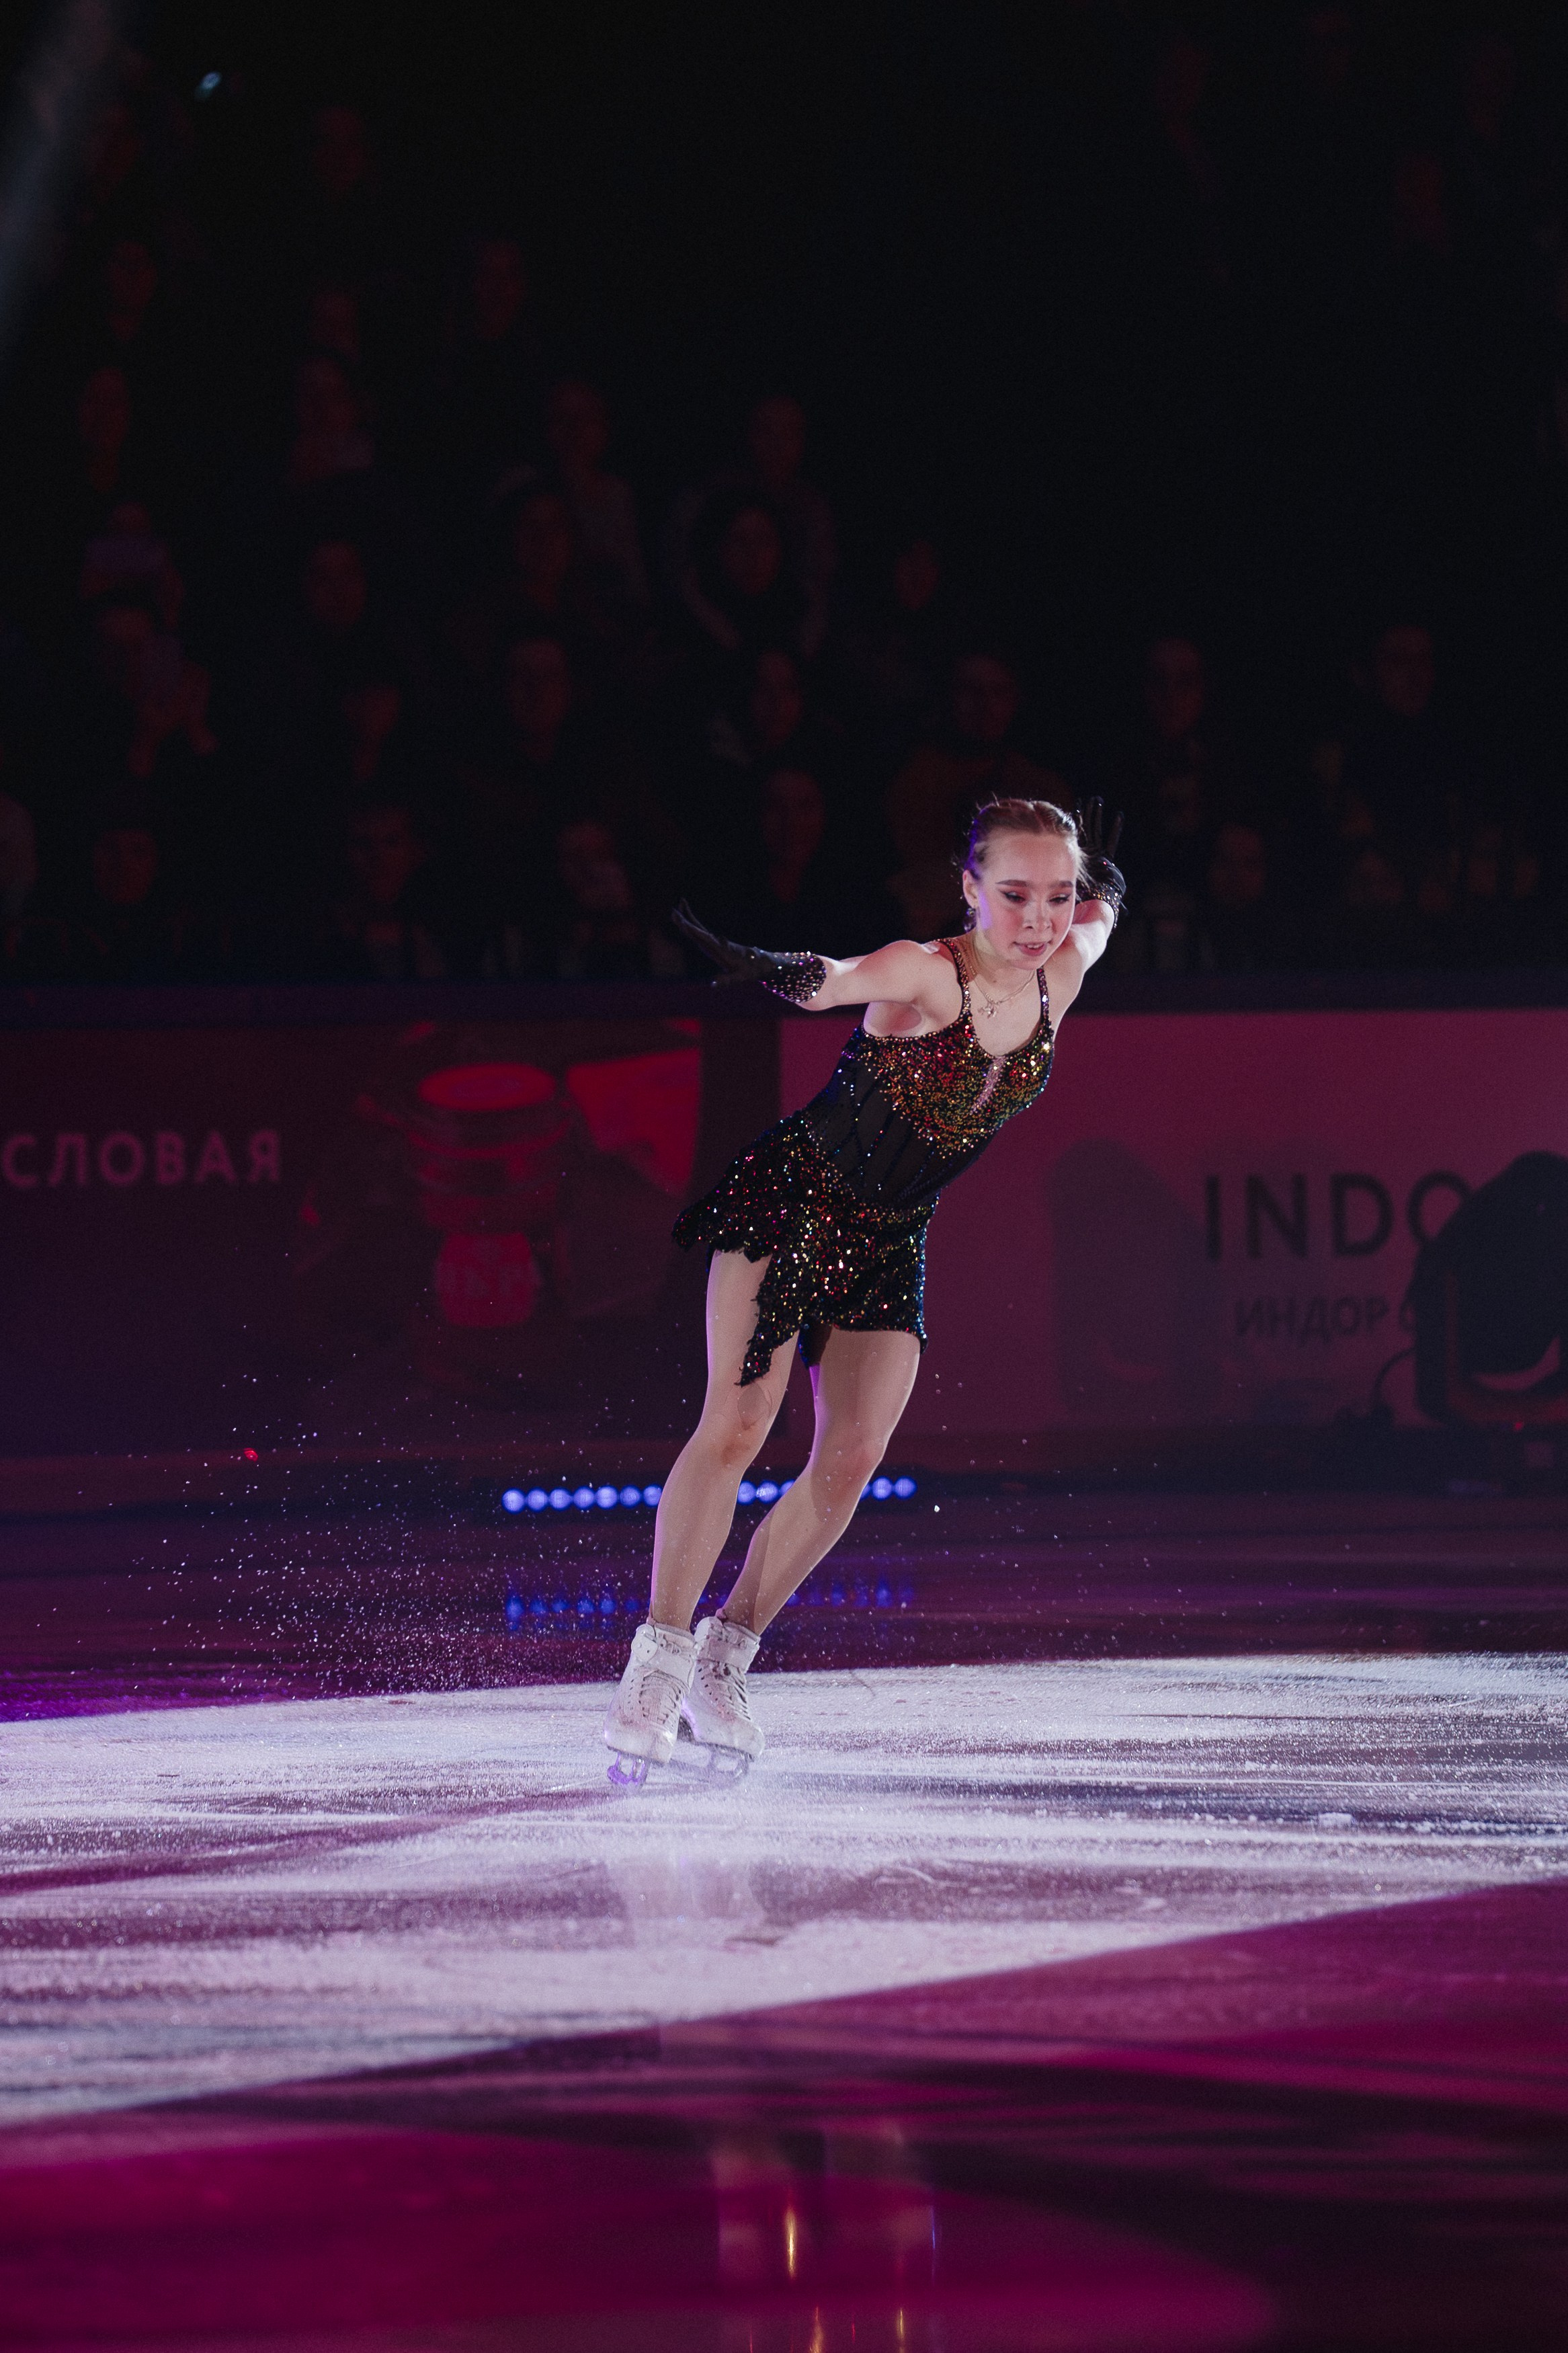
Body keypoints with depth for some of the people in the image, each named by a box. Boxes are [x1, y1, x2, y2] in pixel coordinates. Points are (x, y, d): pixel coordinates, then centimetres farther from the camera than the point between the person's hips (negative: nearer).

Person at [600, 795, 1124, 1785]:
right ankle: (658, 1659, -10)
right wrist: (764, 968, -66)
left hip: (890, 1239, 6)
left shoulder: (1059, 977, -7)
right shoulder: (925, 973, -25)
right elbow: (831, 982, -49)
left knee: (852, 1462, -4)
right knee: (735, 1425, -15)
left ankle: (726, 1657, 10)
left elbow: (1098, 915, 18)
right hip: (794, 1193, -5)